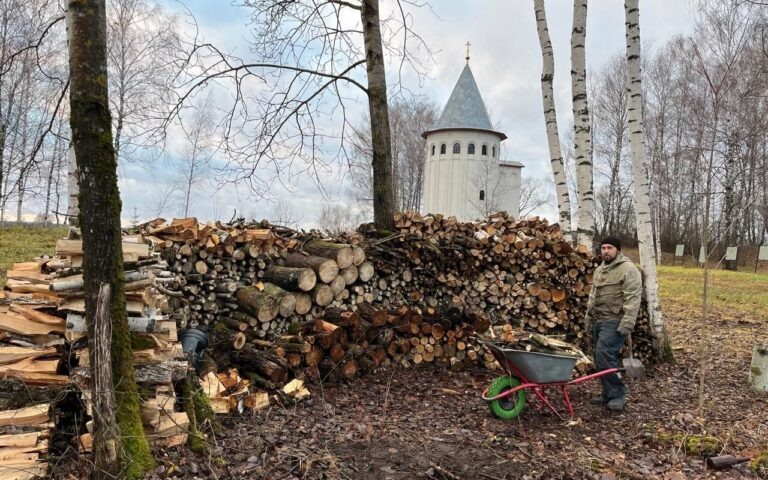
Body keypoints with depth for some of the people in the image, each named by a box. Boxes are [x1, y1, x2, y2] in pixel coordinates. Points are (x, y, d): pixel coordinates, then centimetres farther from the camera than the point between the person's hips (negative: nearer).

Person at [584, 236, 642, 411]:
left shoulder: (628, 269, -11)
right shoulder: (600, 269, 16)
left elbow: (633, 299, -18)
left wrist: (626, 324, -23)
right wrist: (589, 317, 19)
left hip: (614, 322, -9)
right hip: (599, 320, 9)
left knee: (604, 356, -17)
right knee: (601, 358, 10)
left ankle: (618, 395, -6)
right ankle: (609, 394, 19)